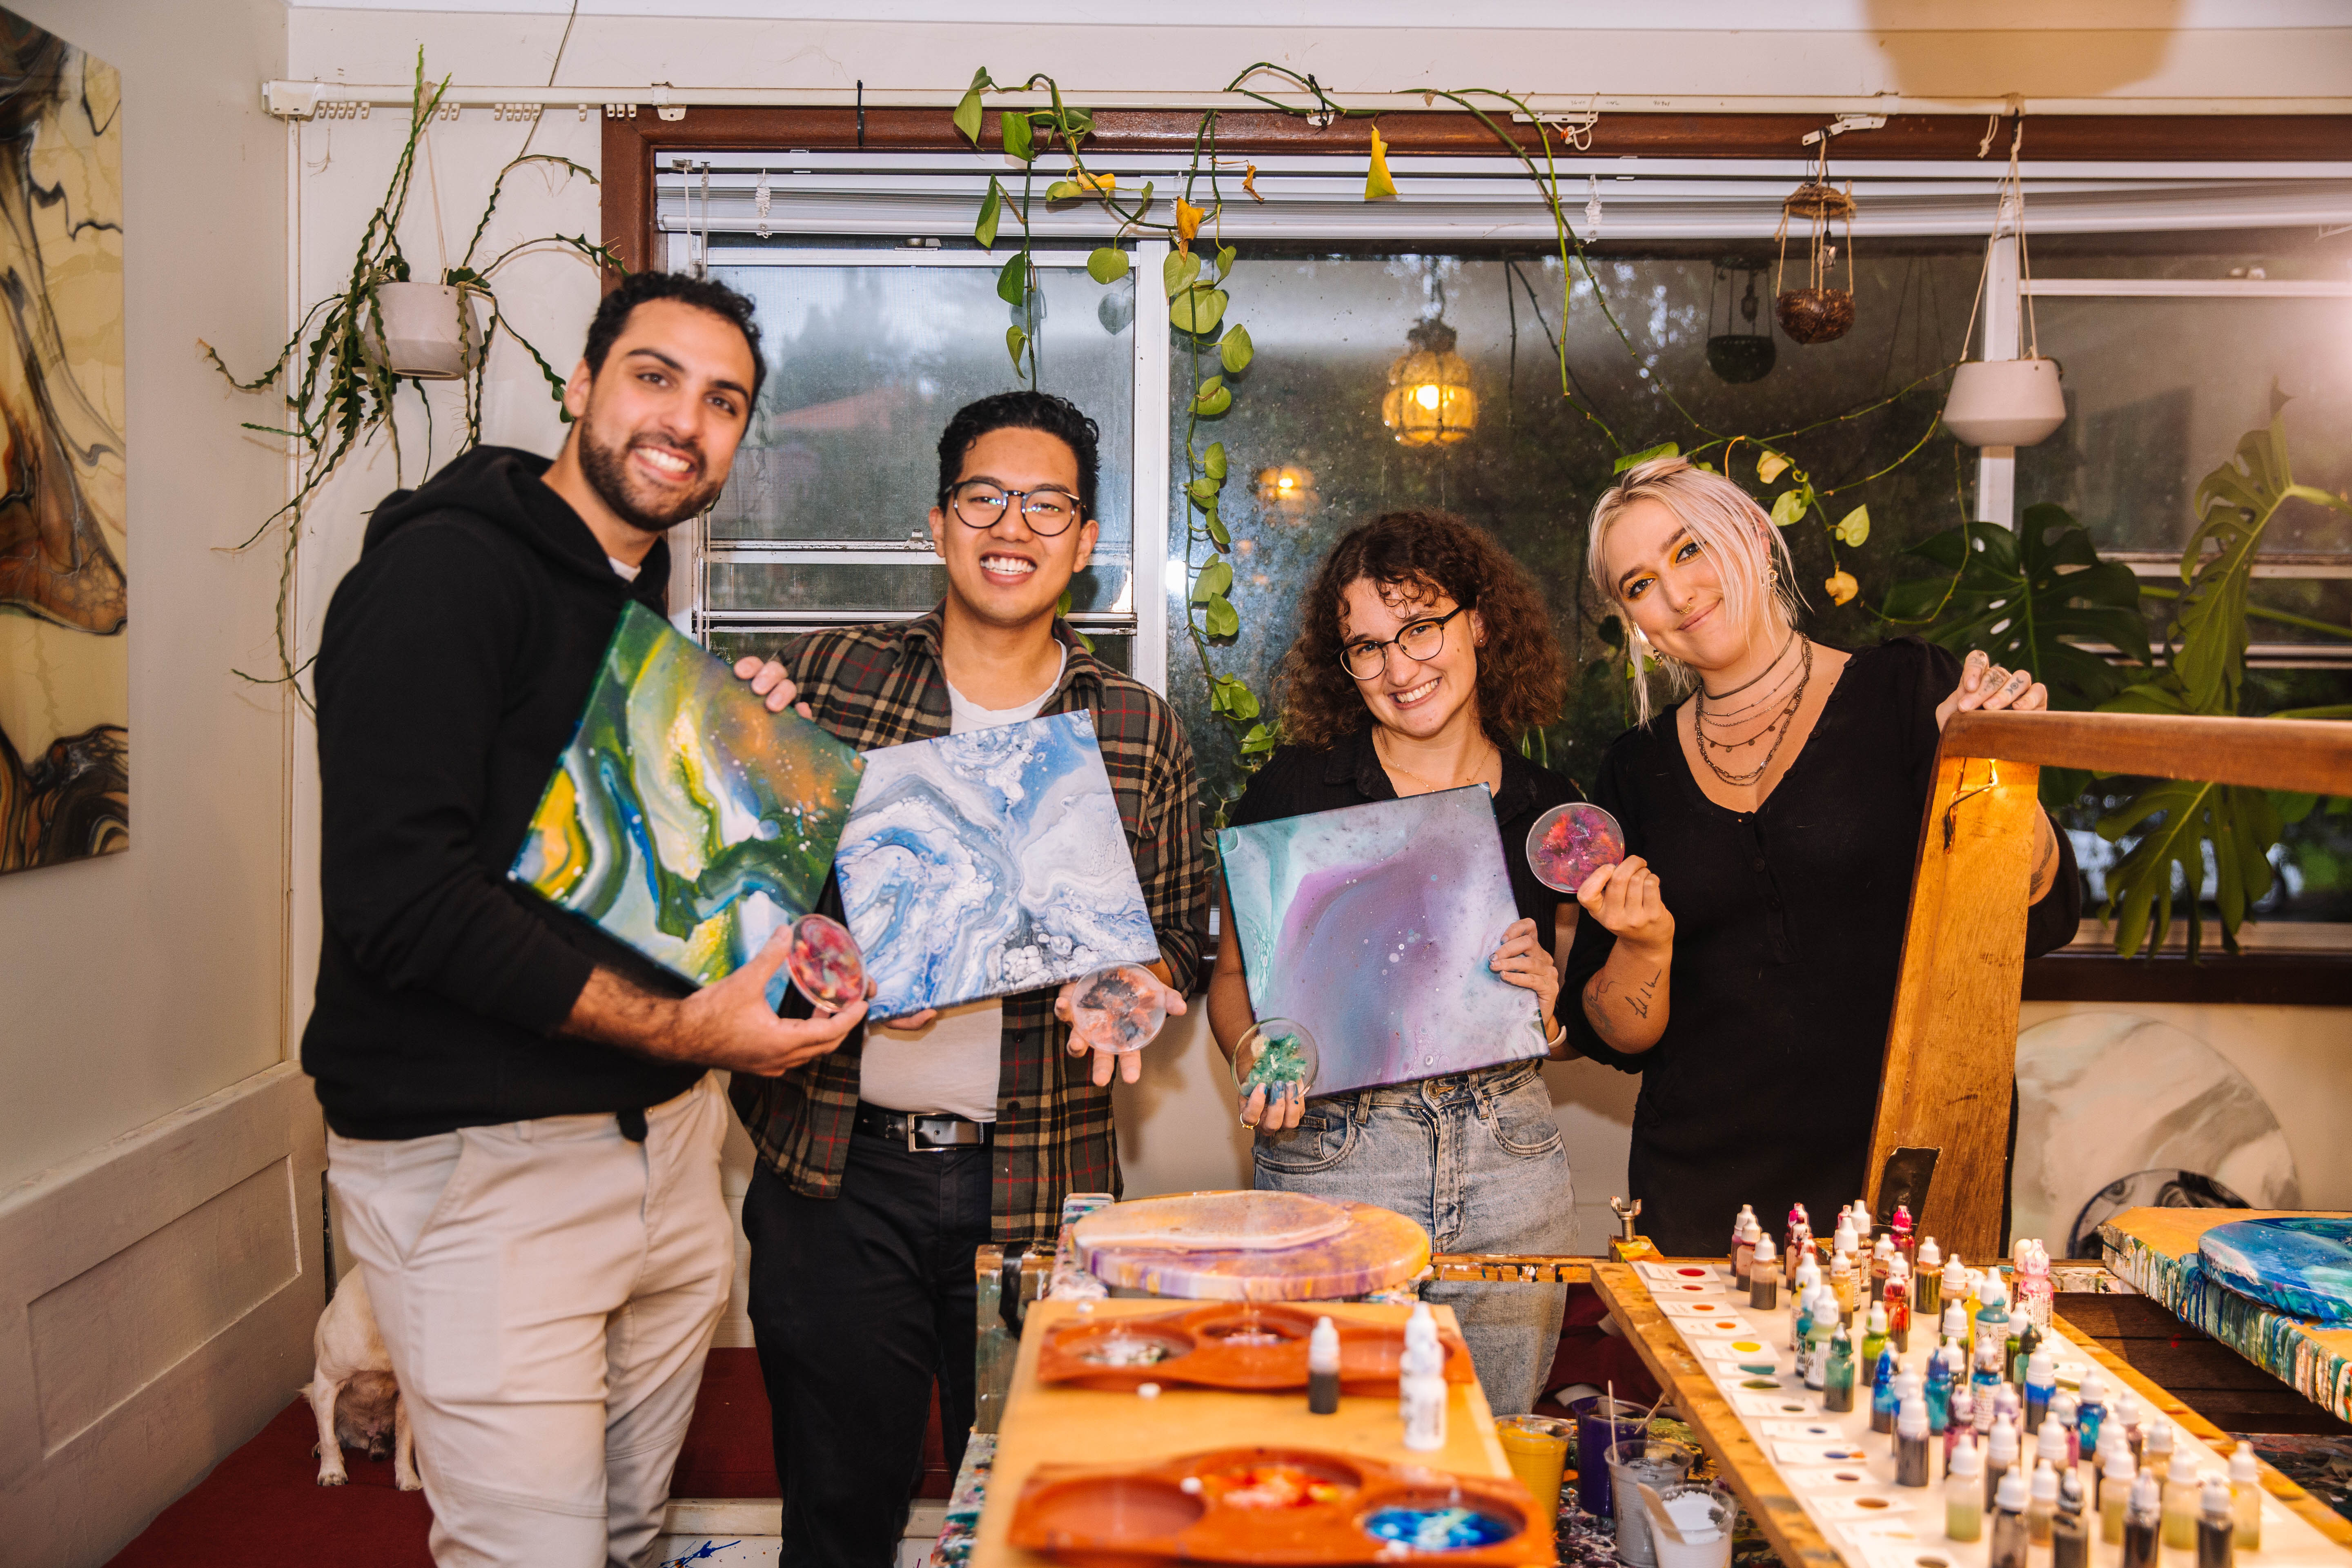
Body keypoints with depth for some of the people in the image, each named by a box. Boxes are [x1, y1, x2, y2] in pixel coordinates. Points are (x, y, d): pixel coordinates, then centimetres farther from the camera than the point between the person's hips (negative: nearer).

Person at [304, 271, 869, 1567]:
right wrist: (680, 1027, -22)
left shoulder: (645, 610, 16)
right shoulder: (444, 570, -12)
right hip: (480, 1163, -8)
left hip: (664, 1139, 9)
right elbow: (397, 895, -23)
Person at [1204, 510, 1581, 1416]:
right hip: (1328, 1162, -2)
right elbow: (1233, 976, 5)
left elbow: (1580, 1027, 15)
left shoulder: (1548, 810, 6)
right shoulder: (1295, 789, -2)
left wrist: (1550, 1010, -6)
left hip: (1508, 1164, 2)